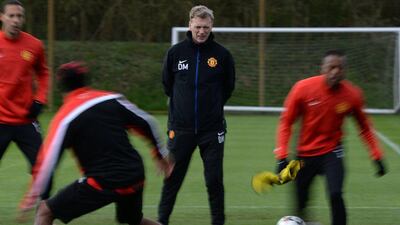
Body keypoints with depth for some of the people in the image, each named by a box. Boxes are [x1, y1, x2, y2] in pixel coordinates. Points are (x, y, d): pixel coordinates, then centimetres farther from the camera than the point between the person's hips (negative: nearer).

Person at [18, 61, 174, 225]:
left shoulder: (65, 116, -7)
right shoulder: (113, 99, 6)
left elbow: (48, 158, -12)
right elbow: (147, 124, 13)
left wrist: (32, 195, -8)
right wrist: (161, 154, 28)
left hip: (103, 183, -5)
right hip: (135, 177, 5)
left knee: (45, 212, 2)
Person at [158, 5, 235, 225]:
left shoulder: (222, 55, -2)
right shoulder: (175, 52, 0)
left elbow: (228, 86, 11)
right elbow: (167, 83, 13)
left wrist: (214, 105, 10)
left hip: (212, 128, -1)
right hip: (180, 128, 1)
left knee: (214, 180, 0)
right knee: (172, 179, 4)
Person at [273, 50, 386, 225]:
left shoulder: (352, 94, -12)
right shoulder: (303, 88, -16)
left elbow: (364, 126, 5)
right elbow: (286, 122, -7)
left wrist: (377, 156, 1)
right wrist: (282, 156, -13)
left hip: (332, 151, -1)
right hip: (305, 153, 1)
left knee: (336, 194, -24)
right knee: (300, 203, 4)